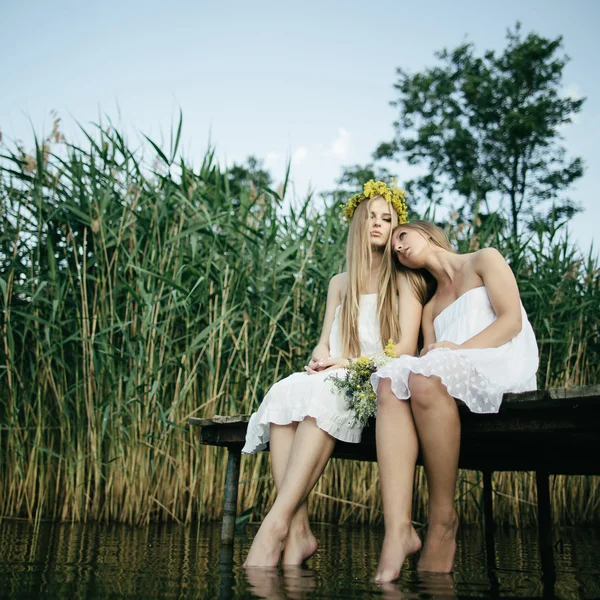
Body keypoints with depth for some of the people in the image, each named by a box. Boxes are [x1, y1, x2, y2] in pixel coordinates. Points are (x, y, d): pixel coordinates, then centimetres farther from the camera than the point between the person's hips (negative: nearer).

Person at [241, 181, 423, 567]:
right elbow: (324, 343, 17)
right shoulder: (340, 283, 23)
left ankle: (276, 524, -43)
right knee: (284, 393, -30)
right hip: (335, 381, 4)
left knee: (322, 395, -37)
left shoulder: (403, 279, 9)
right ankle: (298, 530, -38)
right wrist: (322, 356, -7)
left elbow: (406, 349, -3)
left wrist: (352, 364, -15)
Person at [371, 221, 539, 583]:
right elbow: (429, 356, 11)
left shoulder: (484, 260, 15)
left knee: (426, 376, -34)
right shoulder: (430, 308, 29)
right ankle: (398, 530, -41)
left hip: (505, 367, -4)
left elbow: (512, 320, -1)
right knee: (391, 381, -27)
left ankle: (444, 520, -26)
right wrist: (429, 354, -14)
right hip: (452, 377, 5)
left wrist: (458, 349, -16)